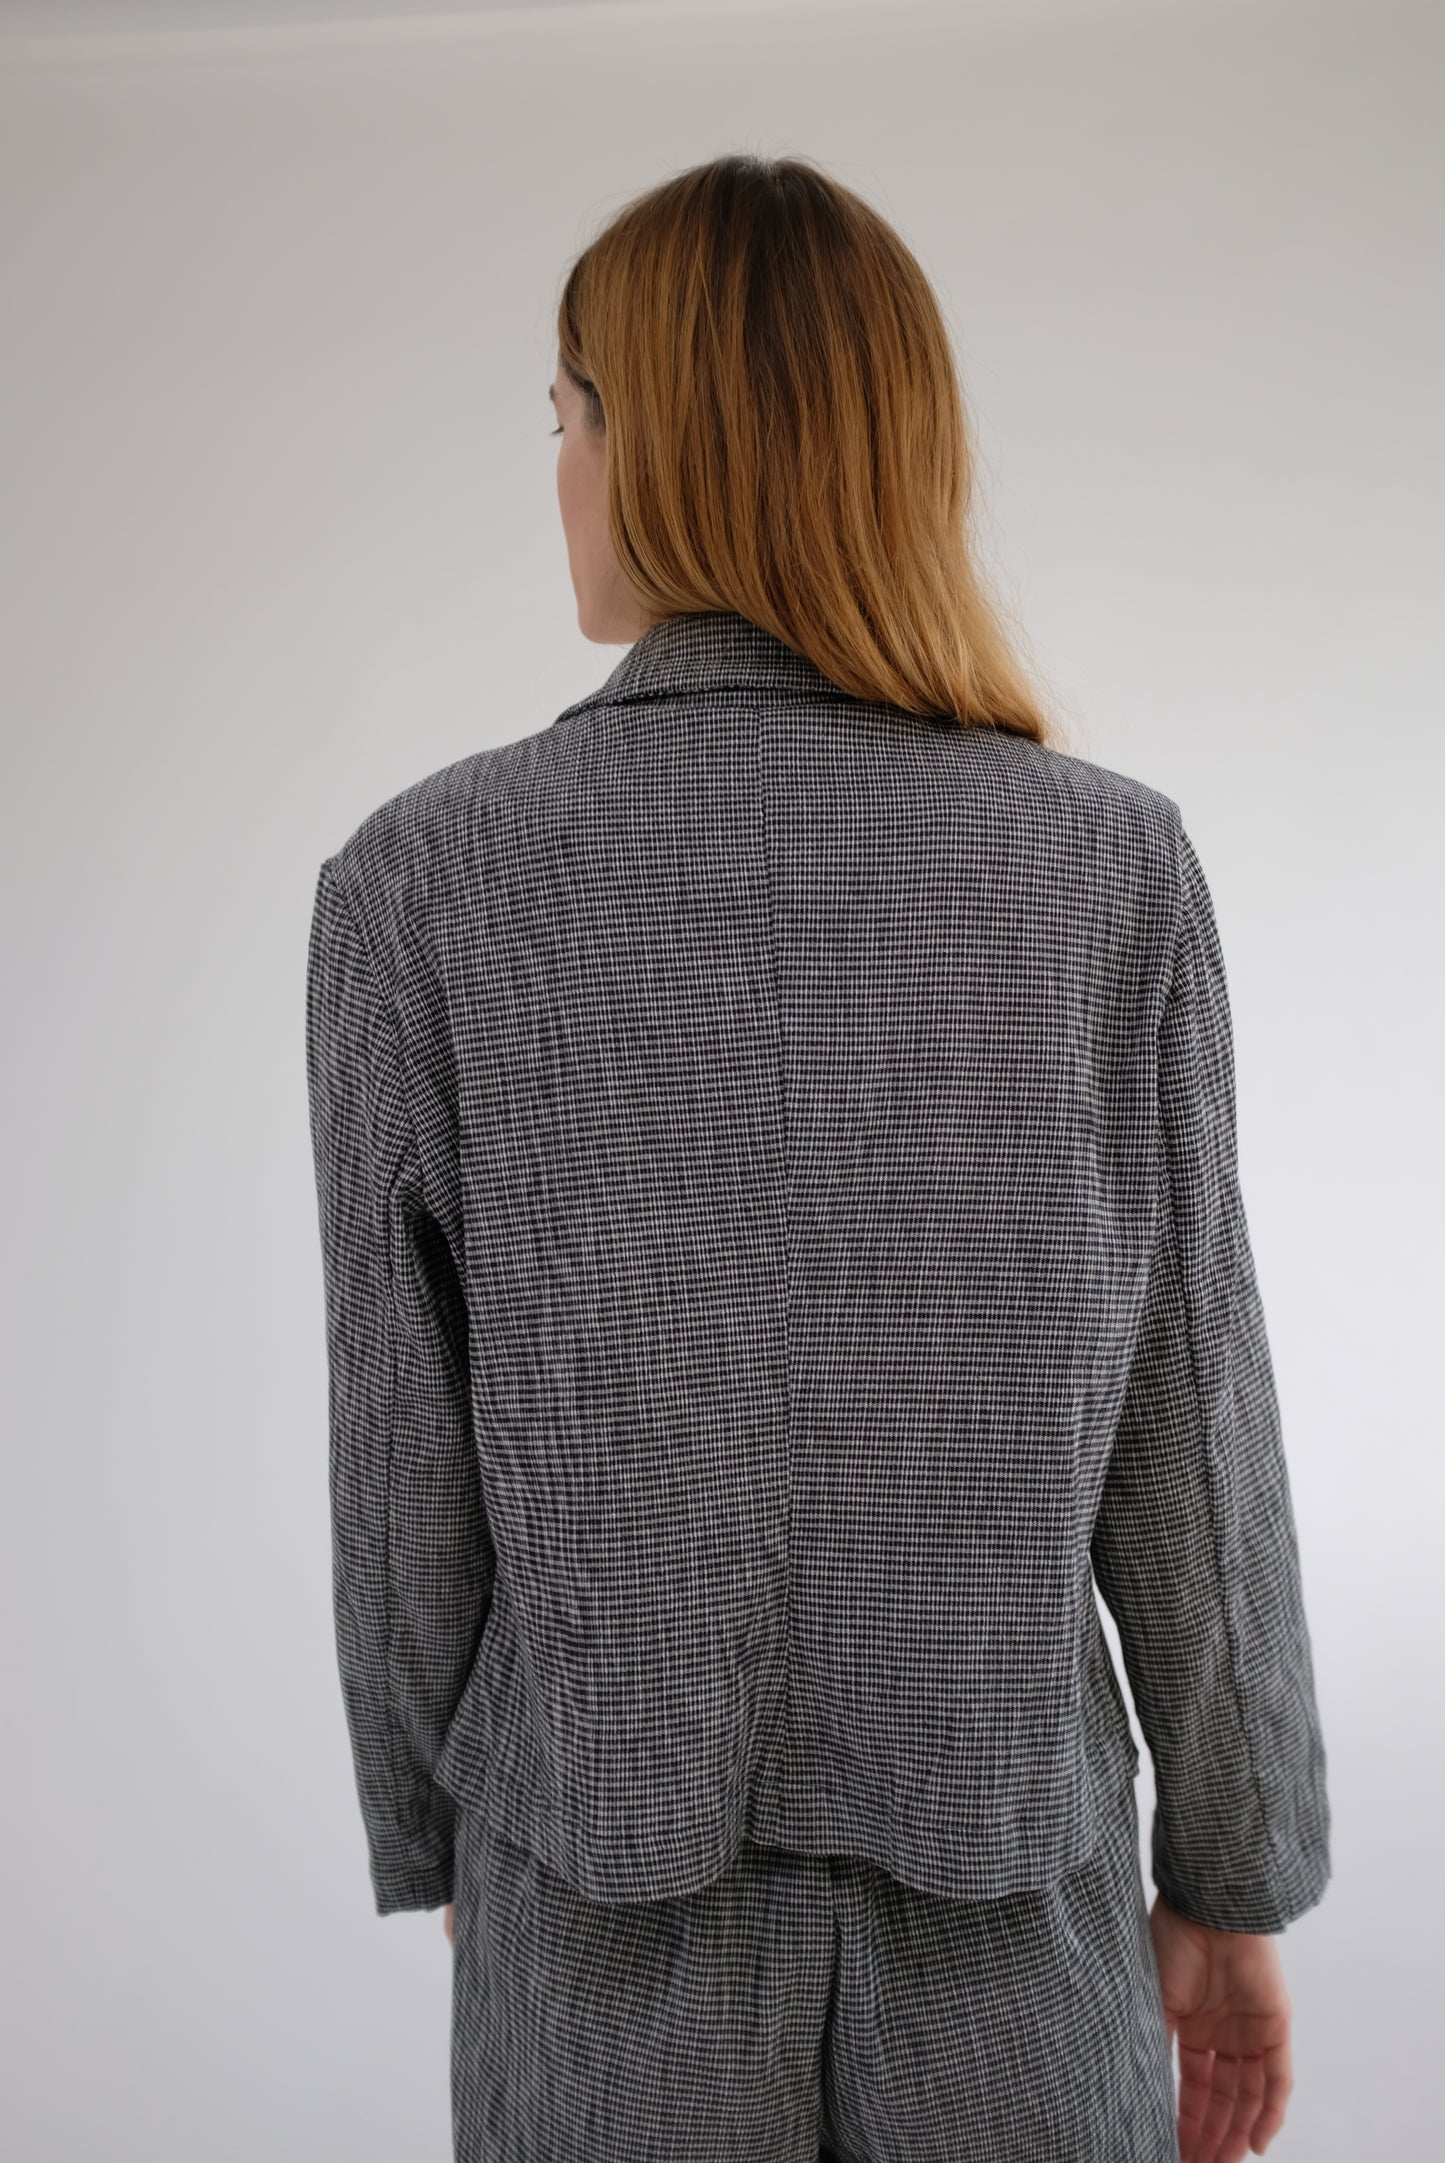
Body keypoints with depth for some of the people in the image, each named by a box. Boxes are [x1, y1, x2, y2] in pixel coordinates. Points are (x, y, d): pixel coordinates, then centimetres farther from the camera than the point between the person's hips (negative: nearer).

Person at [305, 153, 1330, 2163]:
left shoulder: (425, 880, -14)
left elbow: (407, 1449, -8)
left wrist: (435, 1836, 9)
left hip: (616, 1900, 0)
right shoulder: (1113, 865, -13)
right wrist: (1234, 1879, 7)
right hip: (997, 1903, 1)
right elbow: (1188, 1431, -8)